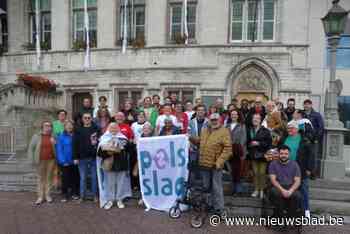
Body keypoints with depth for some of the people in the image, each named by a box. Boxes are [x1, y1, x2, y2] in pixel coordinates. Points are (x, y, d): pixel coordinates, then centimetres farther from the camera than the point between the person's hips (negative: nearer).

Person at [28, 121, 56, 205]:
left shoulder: (53, 137, 2)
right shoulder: (36, 136, -2)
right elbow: (31, 148, 0)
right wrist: (32, 160, -5)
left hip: (51, 160, 1)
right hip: (40, 161, -1)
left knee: (49, 177, 8)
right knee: (41, 178, 8)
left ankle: (47, 195, 19)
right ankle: (40, 196, 17)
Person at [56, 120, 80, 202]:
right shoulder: (61, 137, -3)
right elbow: (59, 150, -7)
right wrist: (63, 161, -14)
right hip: (65, 162, -2)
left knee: (75, 178, 10)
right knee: (65, 179, 7)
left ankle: (75, 193, 26)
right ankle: (65, 195, 21)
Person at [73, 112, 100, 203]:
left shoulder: (96, 129, 3)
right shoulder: (78, 130, 5)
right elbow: (75, 144, 2)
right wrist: (75, 157, -4)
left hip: (94, 157, -1)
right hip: (82, 158, 1)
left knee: (94, 177, 8)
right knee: (83, 178, 9)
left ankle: (95, 195, 21)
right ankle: (82, 196, 22)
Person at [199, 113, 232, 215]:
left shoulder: (224, 131, -8)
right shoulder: (205, 130, 12)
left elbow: (227, 149, -14)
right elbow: (200, 143, 24)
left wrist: (219, 162, -19)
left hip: (215, 165, -6)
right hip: (204, 163, 6)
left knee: (217, 187, 3)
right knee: (206, 186, 18)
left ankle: (219, 208, 18)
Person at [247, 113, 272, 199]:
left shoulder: (265, 131, -6)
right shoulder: (249, 130, 7)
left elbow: (269, 142, -11)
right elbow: (247, 141, 15)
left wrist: (259, 143, -16)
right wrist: (250, 144, -2)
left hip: (262, 154, -3)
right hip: (253, 154, 4)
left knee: (262, 173, 0)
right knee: (255, 172, 9)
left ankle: (262, 190, 15)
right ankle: (256, 190, 20)